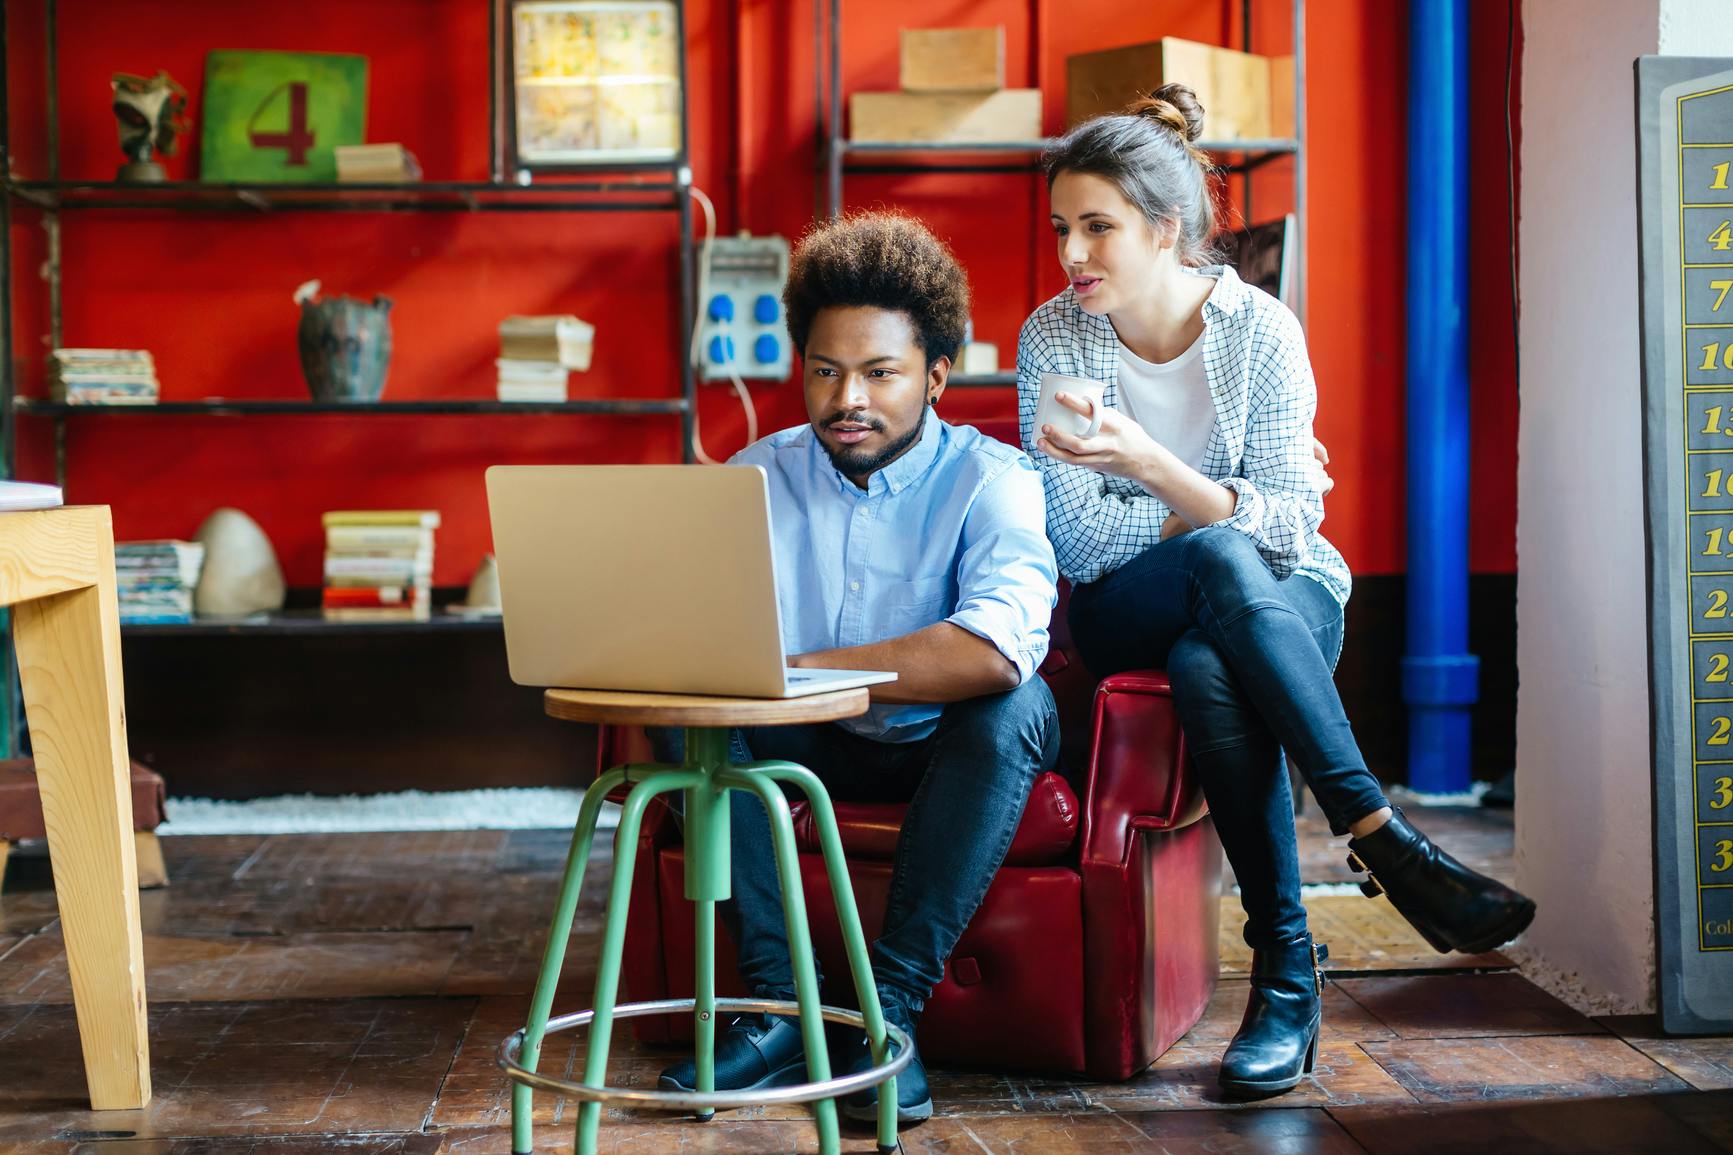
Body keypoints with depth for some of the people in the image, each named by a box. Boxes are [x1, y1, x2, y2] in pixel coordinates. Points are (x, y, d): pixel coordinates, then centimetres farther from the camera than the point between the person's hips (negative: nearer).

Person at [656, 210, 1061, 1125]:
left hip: (949, 749, -4)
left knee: (1014, 704, -35)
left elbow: (998, 651, -38)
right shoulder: (760, 477, -3)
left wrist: (792, 667, -34)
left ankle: (891, 1008, -28)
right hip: (814, 744, 4)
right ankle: (779, 1004, -22)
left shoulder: (991, 482, -19)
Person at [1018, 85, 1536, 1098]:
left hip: (1285, 599, 0)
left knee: (1209, 667, -38)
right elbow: (1080, 545, -10)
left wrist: (1148, 463, -29)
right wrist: (1227, 513, -15)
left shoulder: (1260, 329, -10)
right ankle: (1385, 841, -37)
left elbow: (1293, 530, -16)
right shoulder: (1053, 338, -7)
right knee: (1220, 558, -36)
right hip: (1130, 615, 1)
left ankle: (1285, 970, -32)